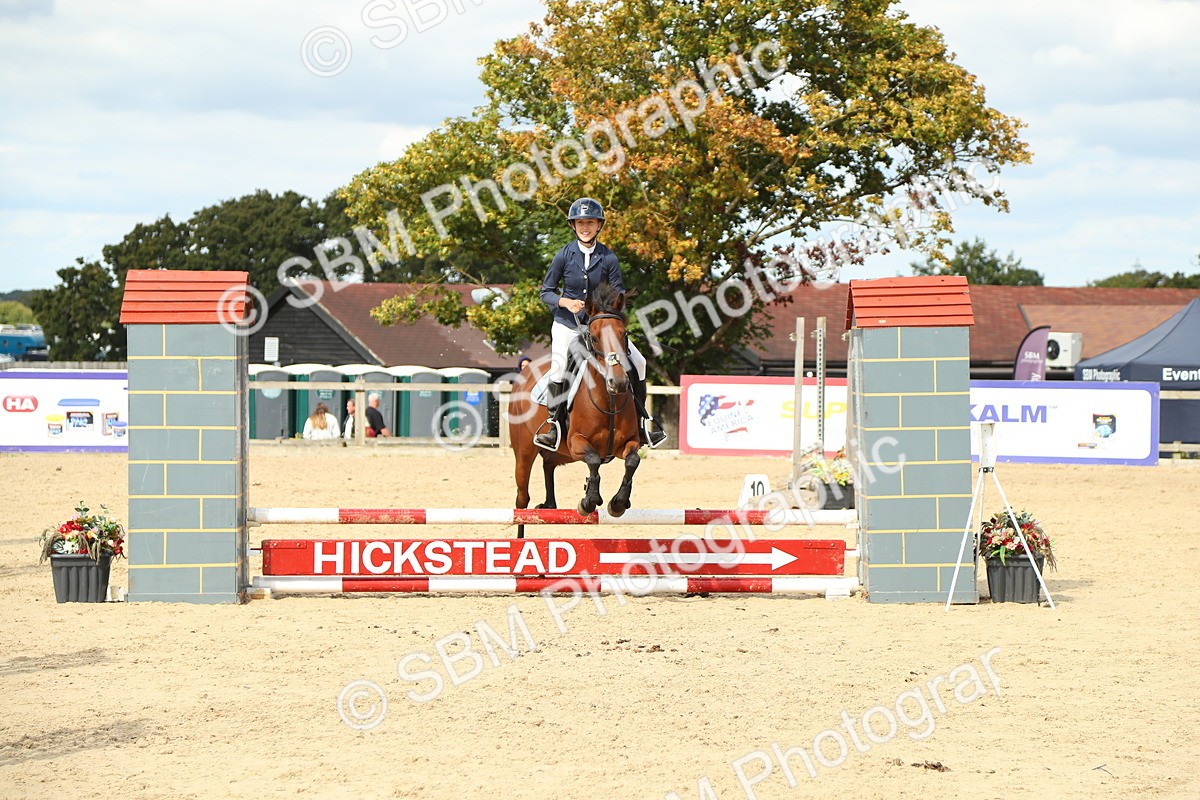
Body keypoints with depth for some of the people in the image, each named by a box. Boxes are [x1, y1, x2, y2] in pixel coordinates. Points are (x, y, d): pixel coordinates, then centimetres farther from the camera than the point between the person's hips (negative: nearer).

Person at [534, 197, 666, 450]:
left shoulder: (608, 258, -4)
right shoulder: (564, 255, -5)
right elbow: (546, 292, 0)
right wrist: (565, 302, -18)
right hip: (567, 324, -1)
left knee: (637, 362, -9)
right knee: (559, 365, -24)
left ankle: (642, 417, 7)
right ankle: (553, 420, -8)